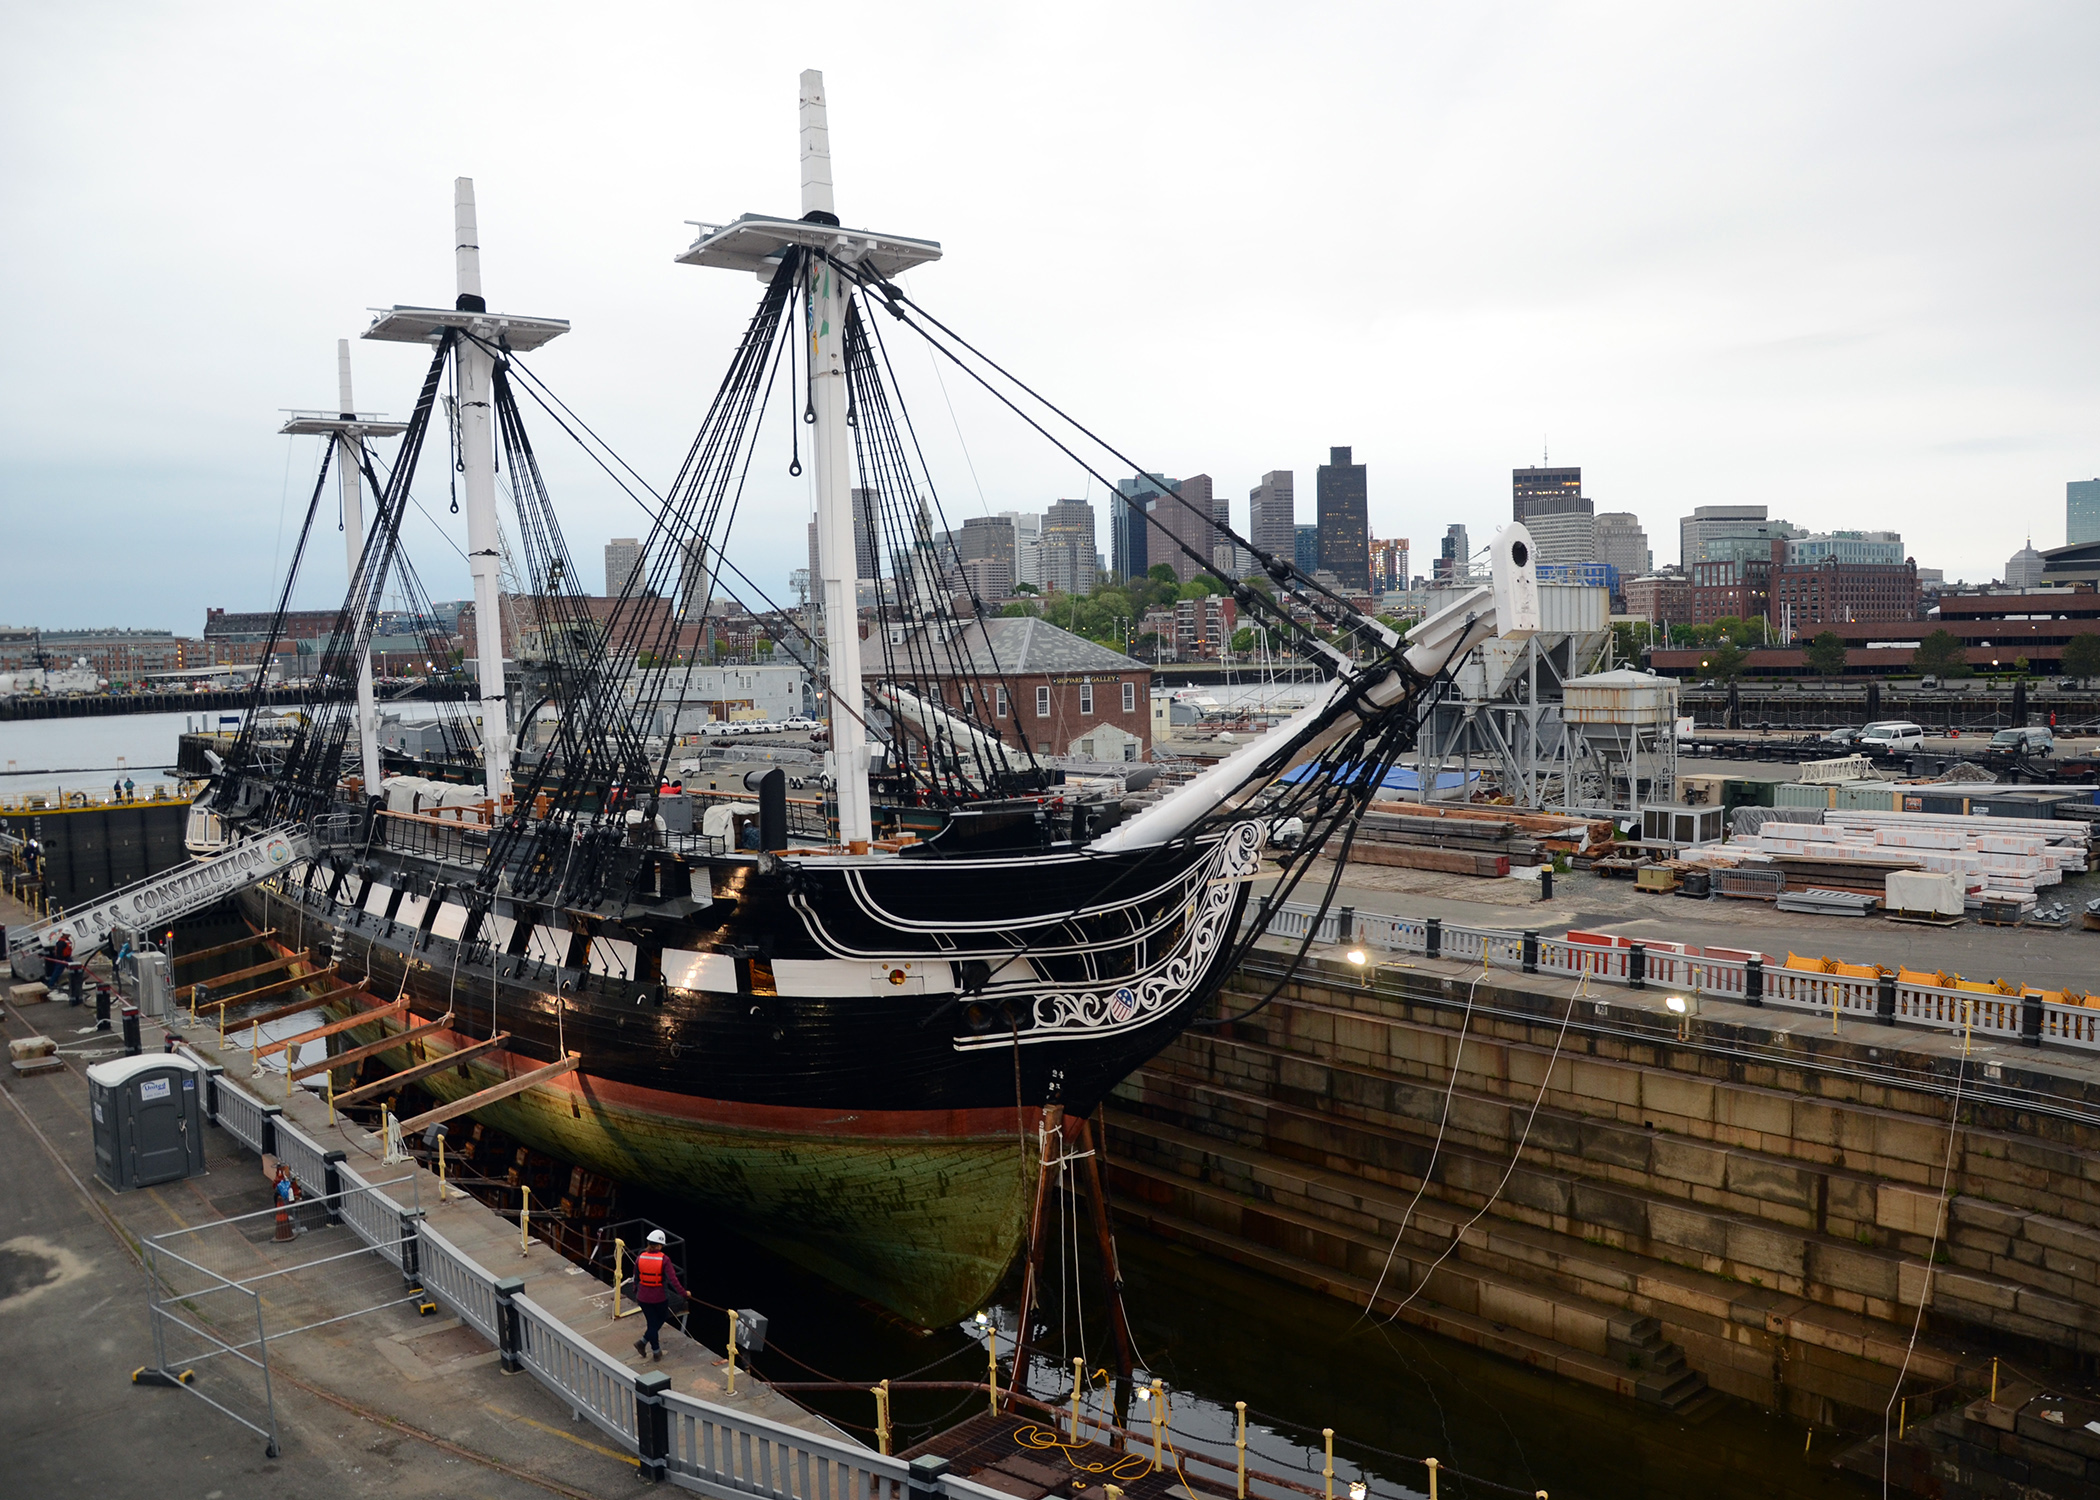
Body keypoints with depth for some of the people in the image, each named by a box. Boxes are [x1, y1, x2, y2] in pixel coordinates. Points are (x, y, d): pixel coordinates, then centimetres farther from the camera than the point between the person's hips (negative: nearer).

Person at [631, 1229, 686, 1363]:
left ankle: (656, 1351, 14)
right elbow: (672, 1279, -19)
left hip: (643, 1297, 3)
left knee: (652, 1323, 15)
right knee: (659, 1321, 22)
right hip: (660, 1298, -3)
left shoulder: (640, 1258, -7)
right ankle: (643, 1341, 15)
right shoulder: (664, 1260, -18)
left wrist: (635, 1292, 23)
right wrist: (683, 1293, -8)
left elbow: (636, 1279, 5)